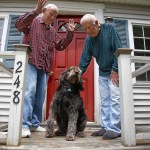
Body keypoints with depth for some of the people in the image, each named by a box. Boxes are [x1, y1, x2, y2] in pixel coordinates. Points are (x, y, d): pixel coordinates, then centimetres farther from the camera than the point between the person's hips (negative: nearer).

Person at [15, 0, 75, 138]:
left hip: (45, 66, 6)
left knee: (40, 94, 4)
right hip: (30, 62, -6)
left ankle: (35, 123, 13)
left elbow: (61, 46, 19)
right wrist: (35, 11, -24)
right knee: (30, 90, -17)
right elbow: (19, 24, -14)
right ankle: (25, 125, -13)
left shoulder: (53, 31, 22)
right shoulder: (33, 22, 5)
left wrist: (70, 33, 9)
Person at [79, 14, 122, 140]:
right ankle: (106, 127, 12)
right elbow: (84, 60, 0)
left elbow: (118, 50, -14)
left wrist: (115, 70, -16)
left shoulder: (110, 29, -11)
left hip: (114, 71, -5)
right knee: (104, 101, 5)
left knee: (114, 99, -9)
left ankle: (115, 129, -2)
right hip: (102, 73, 5)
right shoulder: (88, 39, 0)